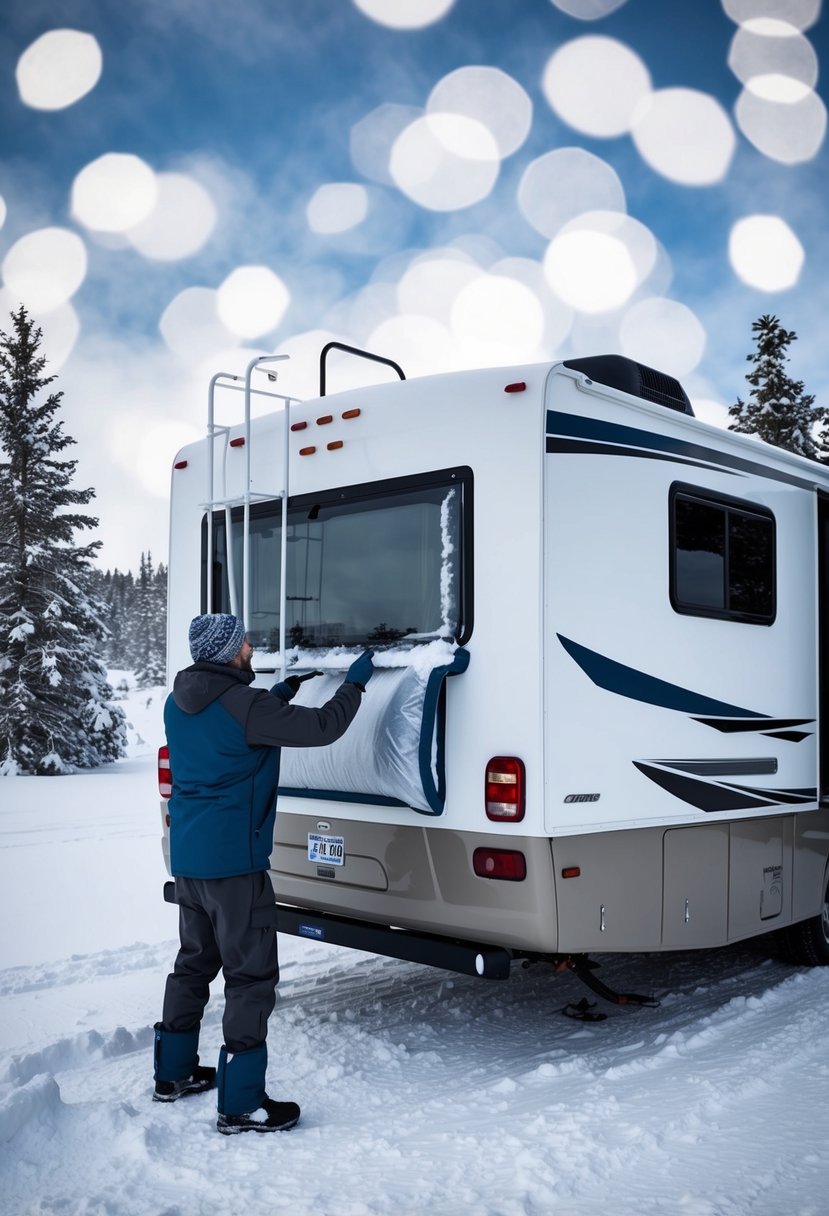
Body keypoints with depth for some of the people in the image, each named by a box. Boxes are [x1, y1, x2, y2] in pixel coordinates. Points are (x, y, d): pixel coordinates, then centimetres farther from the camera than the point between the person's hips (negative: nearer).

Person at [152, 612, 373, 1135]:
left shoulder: (179, 703, 7)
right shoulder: (242, 705, -19)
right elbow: (322, 727, -16)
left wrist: (281, 694, 21)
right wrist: (356, 682, -1)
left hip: (187, 857, 9)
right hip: (233, 862, -9)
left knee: (195, 961, 21)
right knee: (251, 975, -1)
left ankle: (174, 1073, 33)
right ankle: (241, 1104, 3)